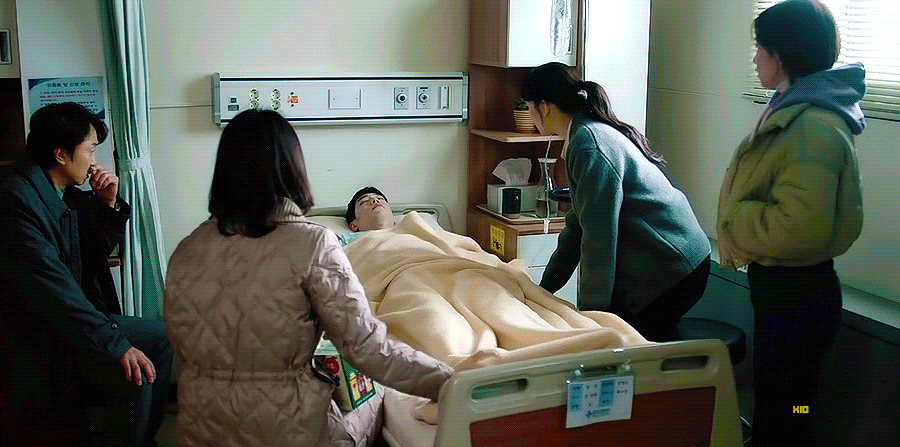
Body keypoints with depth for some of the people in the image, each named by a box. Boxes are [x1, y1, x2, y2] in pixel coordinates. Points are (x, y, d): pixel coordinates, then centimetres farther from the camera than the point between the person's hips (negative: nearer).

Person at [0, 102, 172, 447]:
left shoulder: (66, 195, 6)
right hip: (41, 340, -10)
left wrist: (109, 203, -1)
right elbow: (50, 284, -29)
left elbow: (100, 250, 18)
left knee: (160, 336, 10)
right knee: (135, 377, -23)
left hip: (73, 319, 10)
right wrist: (116, 344, -29)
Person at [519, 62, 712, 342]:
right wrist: (544, 288, 21)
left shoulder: (589, 144, -18)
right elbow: (578, 224, 19)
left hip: (669, 271, -10)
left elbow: (599, 234, -21)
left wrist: (592, 309, -15)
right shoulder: (589, 133, 14)